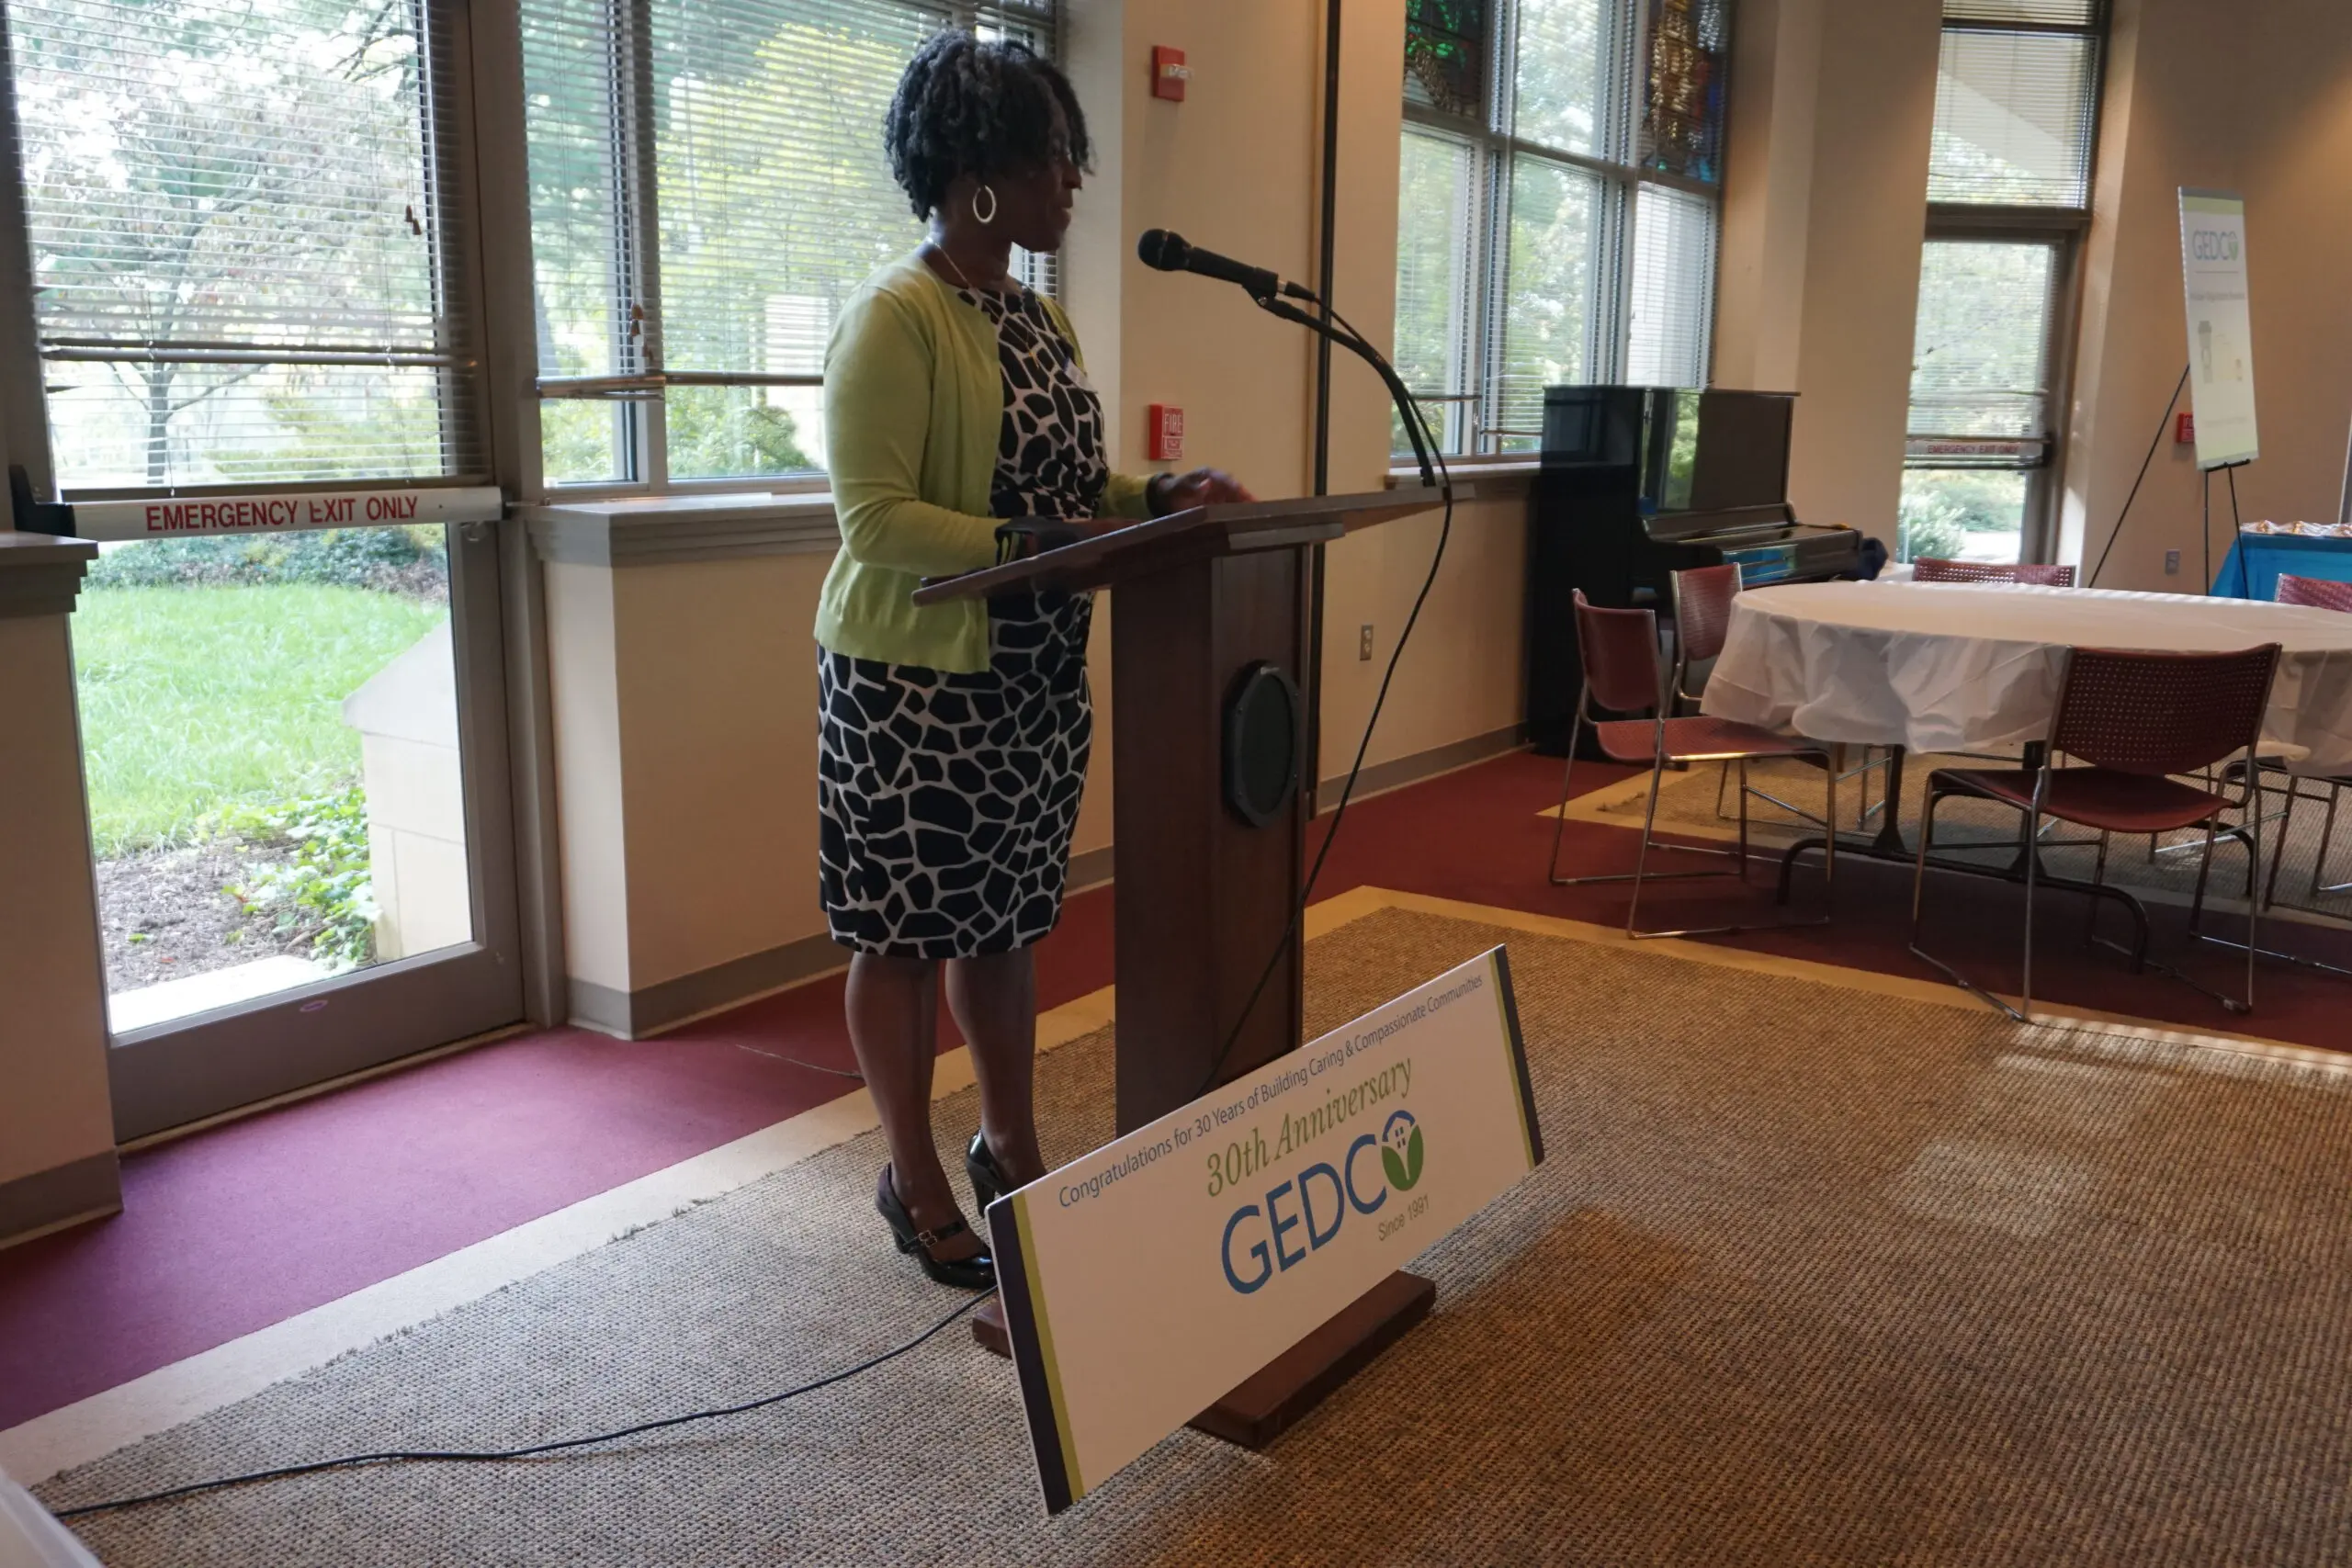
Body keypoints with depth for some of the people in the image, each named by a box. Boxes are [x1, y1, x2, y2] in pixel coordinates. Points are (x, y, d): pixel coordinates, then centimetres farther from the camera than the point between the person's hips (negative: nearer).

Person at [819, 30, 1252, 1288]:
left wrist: (1158, 497, 1)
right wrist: (1039, 547, -29)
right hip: (916, 679, -8)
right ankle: (915, 1184, 21)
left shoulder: (1038, 317, 12)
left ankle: (1009, 1147, 32)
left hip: (1036, 674, 8)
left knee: (1006, 916, 17)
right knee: (905, 931, 5)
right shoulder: (895, 319, -15)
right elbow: (876, 519, -20)